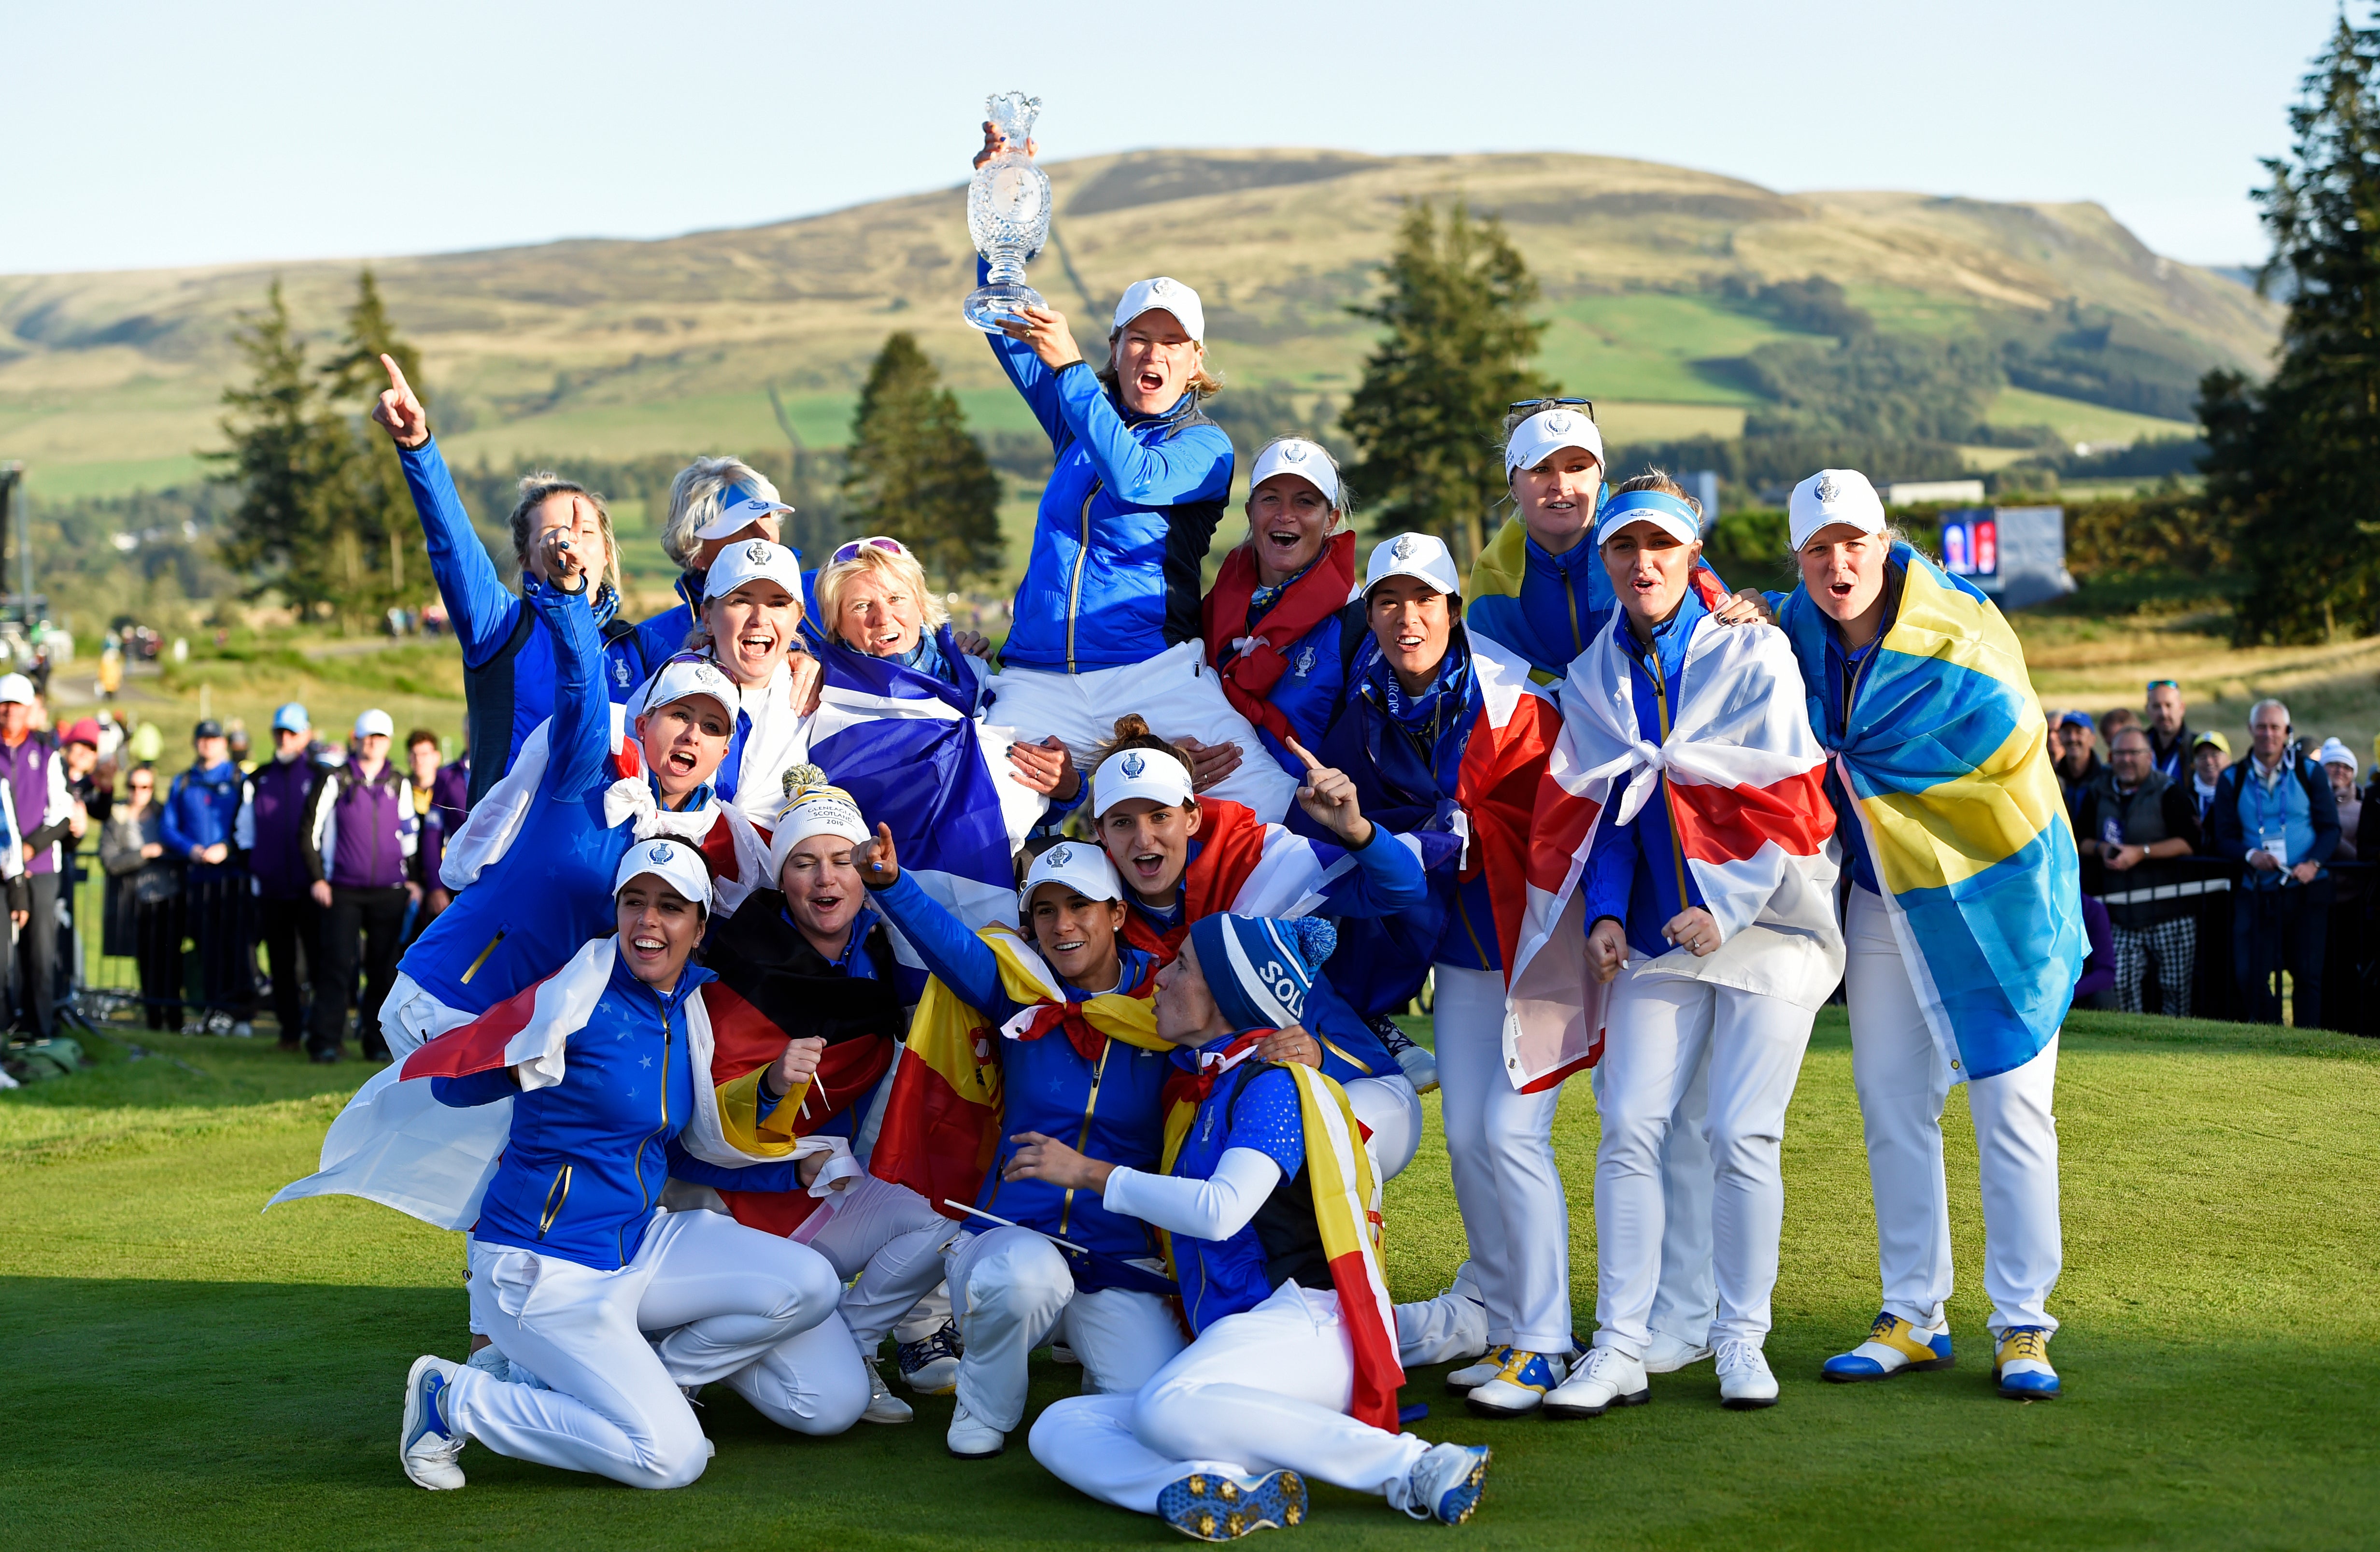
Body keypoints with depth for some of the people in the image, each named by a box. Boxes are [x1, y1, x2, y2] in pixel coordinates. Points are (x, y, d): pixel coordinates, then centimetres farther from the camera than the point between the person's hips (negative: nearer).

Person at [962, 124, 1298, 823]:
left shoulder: (1206, 446, 5)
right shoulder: (1079, 416, 19)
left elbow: (1133, 478, -15)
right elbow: (1008, 321, 12)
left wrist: (1069, 366, -19)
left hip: (1154, 668, -4)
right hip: (1039, 678, 4)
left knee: (1263, 790, -24)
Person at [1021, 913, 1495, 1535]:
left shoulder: (1273, 1083, -2)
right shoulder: (1210, 1092, 25)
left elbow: (1221, 1210, -18)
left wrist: (1089, 1173, -11)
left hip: (1307, 1326, -9)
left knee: (1168, 1406, -38)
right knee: (1059, 1428, -8)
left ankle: (1413, 1469, -31)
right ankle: (1231, 1494, -34)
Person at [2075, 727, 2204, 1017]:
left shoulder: (2169, 794, -2)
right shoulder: (2097, 794, 13)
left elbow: (2190, 842, -12)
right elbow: (2078, 838, 16)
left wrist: (2141, 852, -17)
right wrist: (2100, 848, -5)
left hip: (2170, 913, -3)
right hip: (2120, 915, 3)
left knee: (2176, 987, 0)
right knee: (2121, 984, -4)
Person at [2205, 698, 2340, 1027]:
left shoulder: (2309, 772, 6)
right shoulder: (2232, 779, 7)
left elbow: (2331, 827, 4)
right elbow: (2223, 837, 5)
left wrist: (2314, 864, -14)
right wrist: (2250, 856, -15)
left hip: (2307, 890, -1)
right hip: (2256, 893, 1)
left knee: (2307, 974, -2)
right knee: (2249, 974, -6)